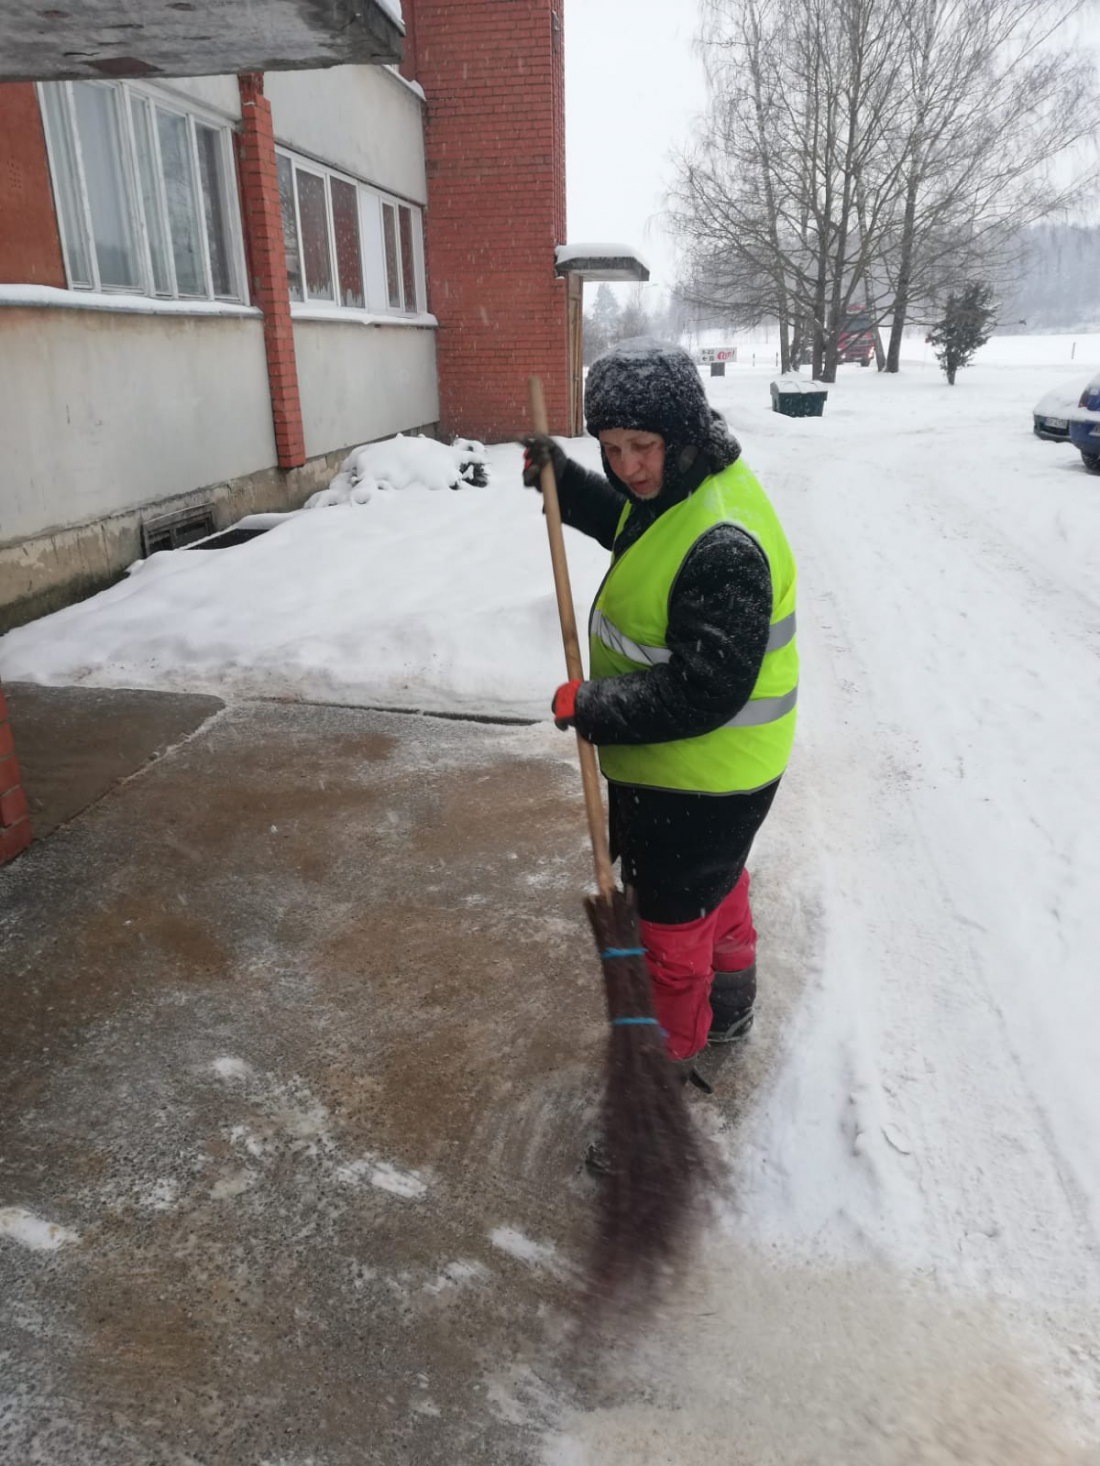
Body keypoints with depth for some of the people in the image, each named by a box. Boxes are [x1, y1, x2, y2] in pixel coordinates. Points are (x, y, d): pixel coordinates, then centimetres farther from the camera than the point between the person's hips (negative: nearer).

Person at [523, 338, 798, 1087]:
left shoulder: (722, 545, -33)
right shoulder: (676, 488, -1)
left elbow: (704, 691, -33)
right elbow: (632, 526, 22)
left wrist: (593, 708, -25)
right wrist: (564, 479, 8)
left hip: (699, 781, -10)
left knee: (674, 918, 10)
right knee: (717, 886, 29)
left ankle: (671, 1058, 35)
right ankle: (729, 1008, 55)